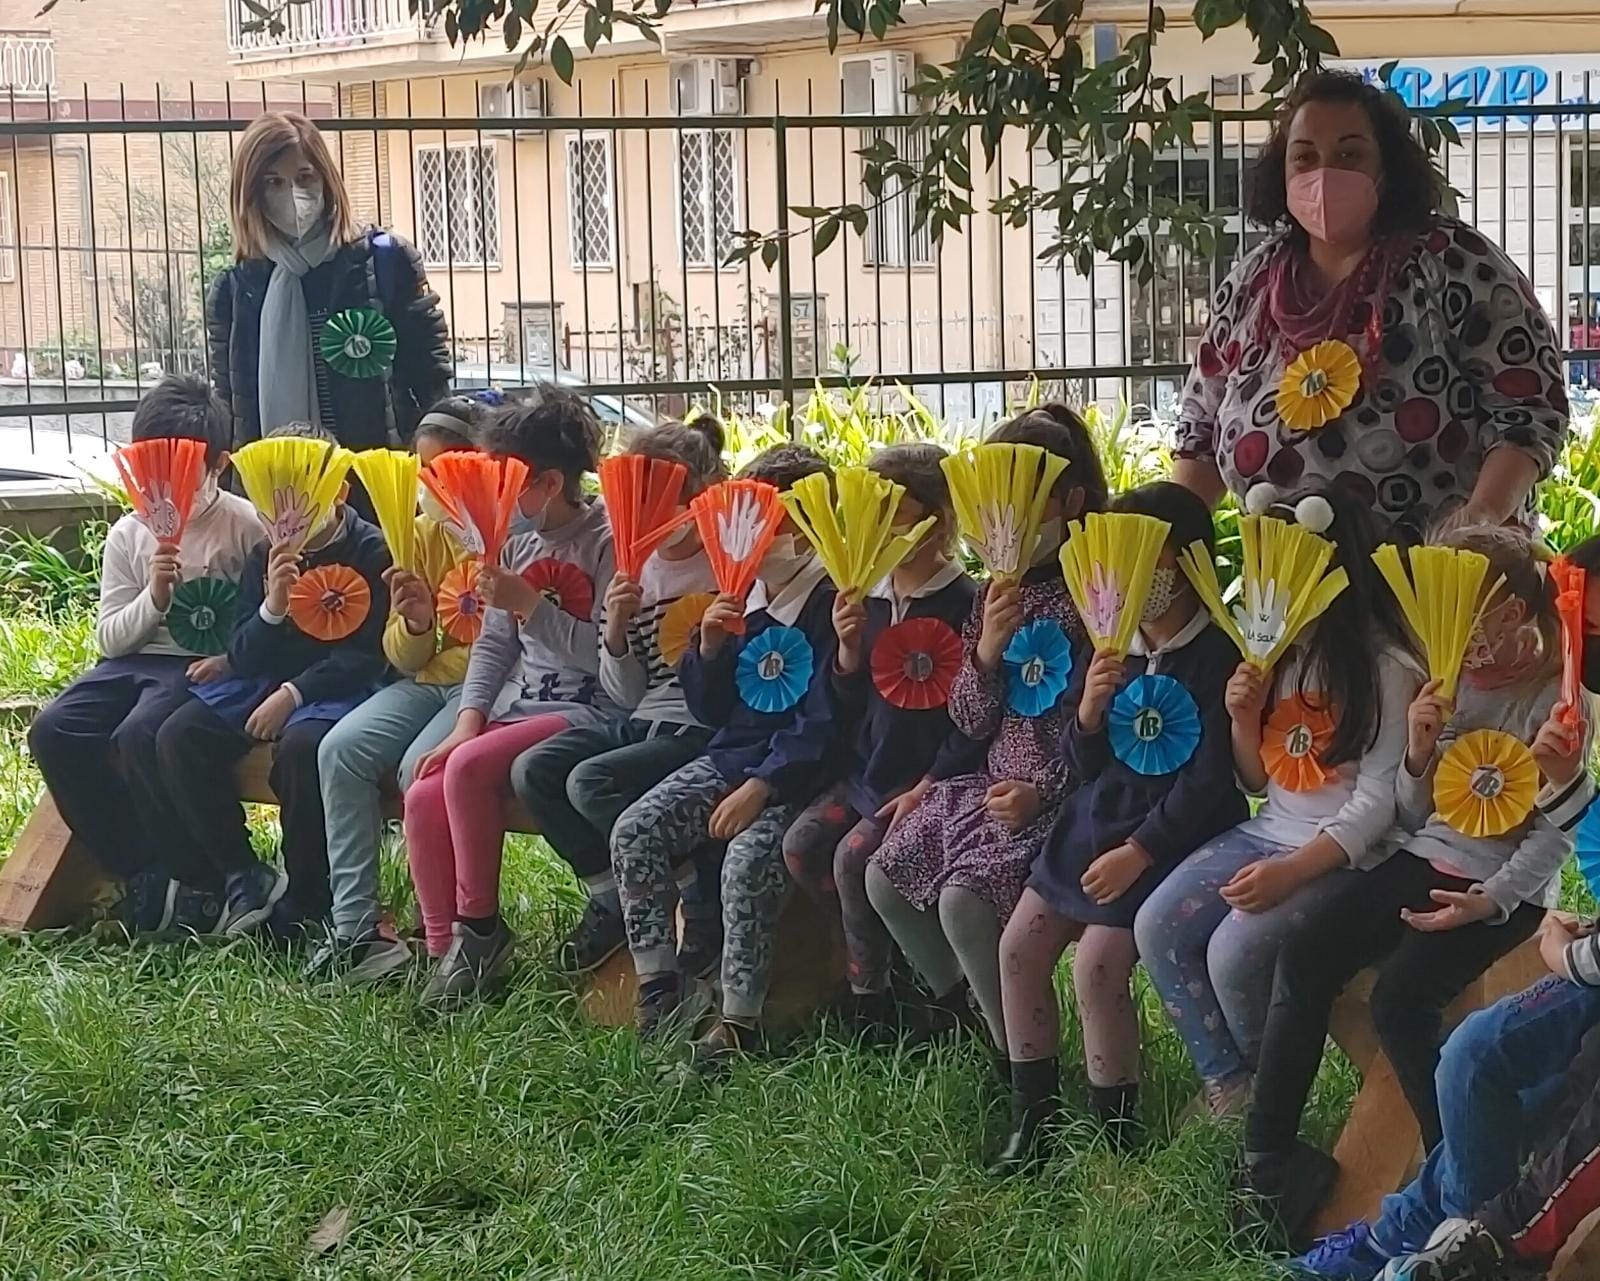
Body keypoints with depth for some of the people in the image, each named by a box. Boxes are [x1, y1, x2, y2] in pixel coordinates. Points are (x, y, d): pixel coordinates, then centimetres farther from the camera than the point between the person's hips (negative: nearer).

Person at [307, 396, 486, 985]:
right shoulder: (423, 535, 10)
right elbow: (405, 658, 12)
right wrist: (415, 623, -10)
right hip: (431, 680, 7)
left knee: (423, 765, -30)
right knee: (341, 749, -16)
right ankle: (355, 924, -14)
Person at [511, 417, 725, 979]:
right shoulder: (636, 571, 11)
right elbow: (626, 696, 10)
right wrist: (616, 631, -6)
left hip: (706, 726, -7)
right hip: (644, 720, 7)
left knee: (592, 782, -26)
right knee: (533, 770, -11)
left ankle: (702, 907, -10)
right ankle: (613, 899, 4)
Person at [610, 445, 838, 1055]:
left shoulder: (830, 609, -12)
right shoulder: (741, 602, 10)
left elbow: (821, 726, -17)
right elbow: (710, 711, 14)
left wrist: (761, 787, -23)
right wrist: (710, 648, -5)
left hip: (797, 771, -8)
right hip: (731, 756, 8)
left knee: (749, 853, -32)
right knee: (634, 831, -10)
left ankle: (739, 1016, -24)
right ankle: (658, 987, -3)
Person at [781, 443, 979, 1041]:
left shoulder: (966, 605, -11)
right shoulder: (868, 601, 10)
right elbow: (848, 709, 12)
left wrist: (928, 790, -18)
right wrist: (849, 650, -7)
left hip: (933, 781, -7)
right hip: (868, 772, 7)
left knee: (855, 856, -23)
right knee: (801, 845, -10)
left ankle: (872, 994, -5)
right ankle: (893, 945, 7)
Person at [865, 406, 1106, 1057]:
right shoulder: (996, 594, 8)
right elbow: (971, 723, 6)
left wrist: (1044, 791, -21)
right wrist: (985, 654, -13)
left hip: (1062, 793, -8)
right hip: (994, 780, 8)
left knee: (963, 899, -25)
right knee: (885, 878, 7)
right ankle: (957, 1001, 29)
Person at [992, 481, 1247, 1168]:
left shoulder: (1219, 655, -13)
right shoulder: (1114, 648, 8)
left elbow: (1209, 781, -15)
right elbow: (1083, 768, 9)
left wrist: (1139, 852, -19)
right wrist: (1089, 712, -12)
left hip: (1174, 833, -7)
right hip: (1097, 820, 7)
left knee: (1097, 963, -22)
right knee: (1019, 946, -2)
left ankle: (1114, 1134, -7)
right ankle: (1032, 1118, 11)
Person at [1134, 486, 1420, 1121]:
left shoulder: (1386, 669, -12)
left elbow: (1377, 802, -16)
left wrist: (1291, 871, -25)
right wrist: (1244, 719, -5)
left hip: (1341, 855, -7)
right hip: (1267, 832, 7)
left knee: (1233, 950, -26)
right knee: (1157, 926, -13)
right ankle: (1227, 1087, -2)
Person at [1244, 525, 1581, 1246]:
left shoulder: (1556, 697, -9)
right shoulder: (1451, 683, 7)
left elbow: (1555, 833, -10)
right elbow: (1414, 816, 11)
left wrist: (1490, 902, -23)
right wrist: (1419, 755, -9)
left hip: (1507, 889, -6)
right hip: (1428, 860, 6)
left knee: (1400, 1000, -28)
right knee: (1302, 958, -16)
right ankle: (1265, 1160, -14)